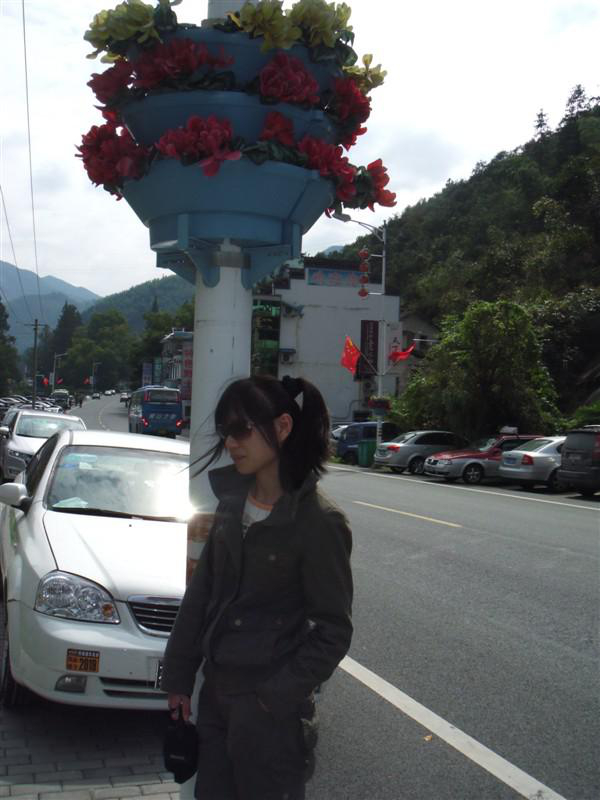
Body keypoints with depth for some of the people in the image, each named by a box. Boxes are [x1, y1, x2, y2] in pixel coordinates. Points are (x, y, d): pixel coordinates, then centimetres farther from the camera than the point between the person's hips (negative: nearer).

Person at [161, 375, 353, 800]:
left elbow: (334, 631, -13)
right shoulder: (233, 502, 2)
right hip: (216, 690, 6)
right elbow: (201, 593, 8)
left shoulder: (319, 521, -16)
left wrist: (275, 697, -16)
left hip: (268, 707, -6)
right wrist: (178, 677, 8)